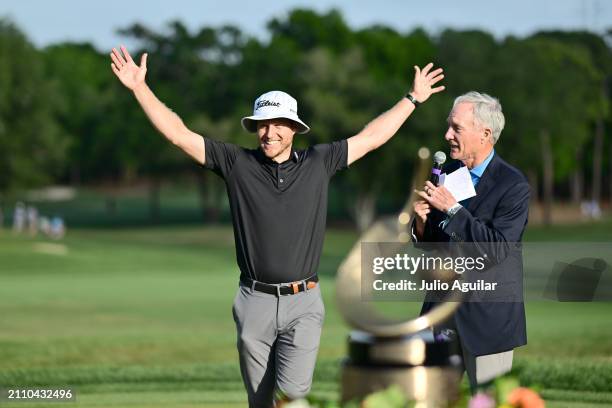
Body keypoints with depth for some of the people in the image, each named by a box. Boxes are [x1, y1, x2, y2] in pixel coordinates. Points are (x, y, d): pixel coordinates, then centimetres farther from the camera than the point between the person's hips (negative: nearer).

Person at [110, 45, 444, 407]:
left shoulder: (318, 163, 6)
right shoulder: (237, 163, 2)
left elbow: (371, 137, 15)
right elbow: (179, 134, 0)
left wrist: (413, 99, 19)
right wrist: (140, 87, -6)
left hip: (303, 303, 0)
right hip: (255, 301, 1)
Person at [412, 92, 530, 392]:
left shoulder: (513, 185, -12)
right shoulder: (448, 173, 8)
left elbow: (497, 249, -21)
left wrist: (452, 209, -22)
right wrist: (422, 223, -8)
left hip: (488, 312, -6)